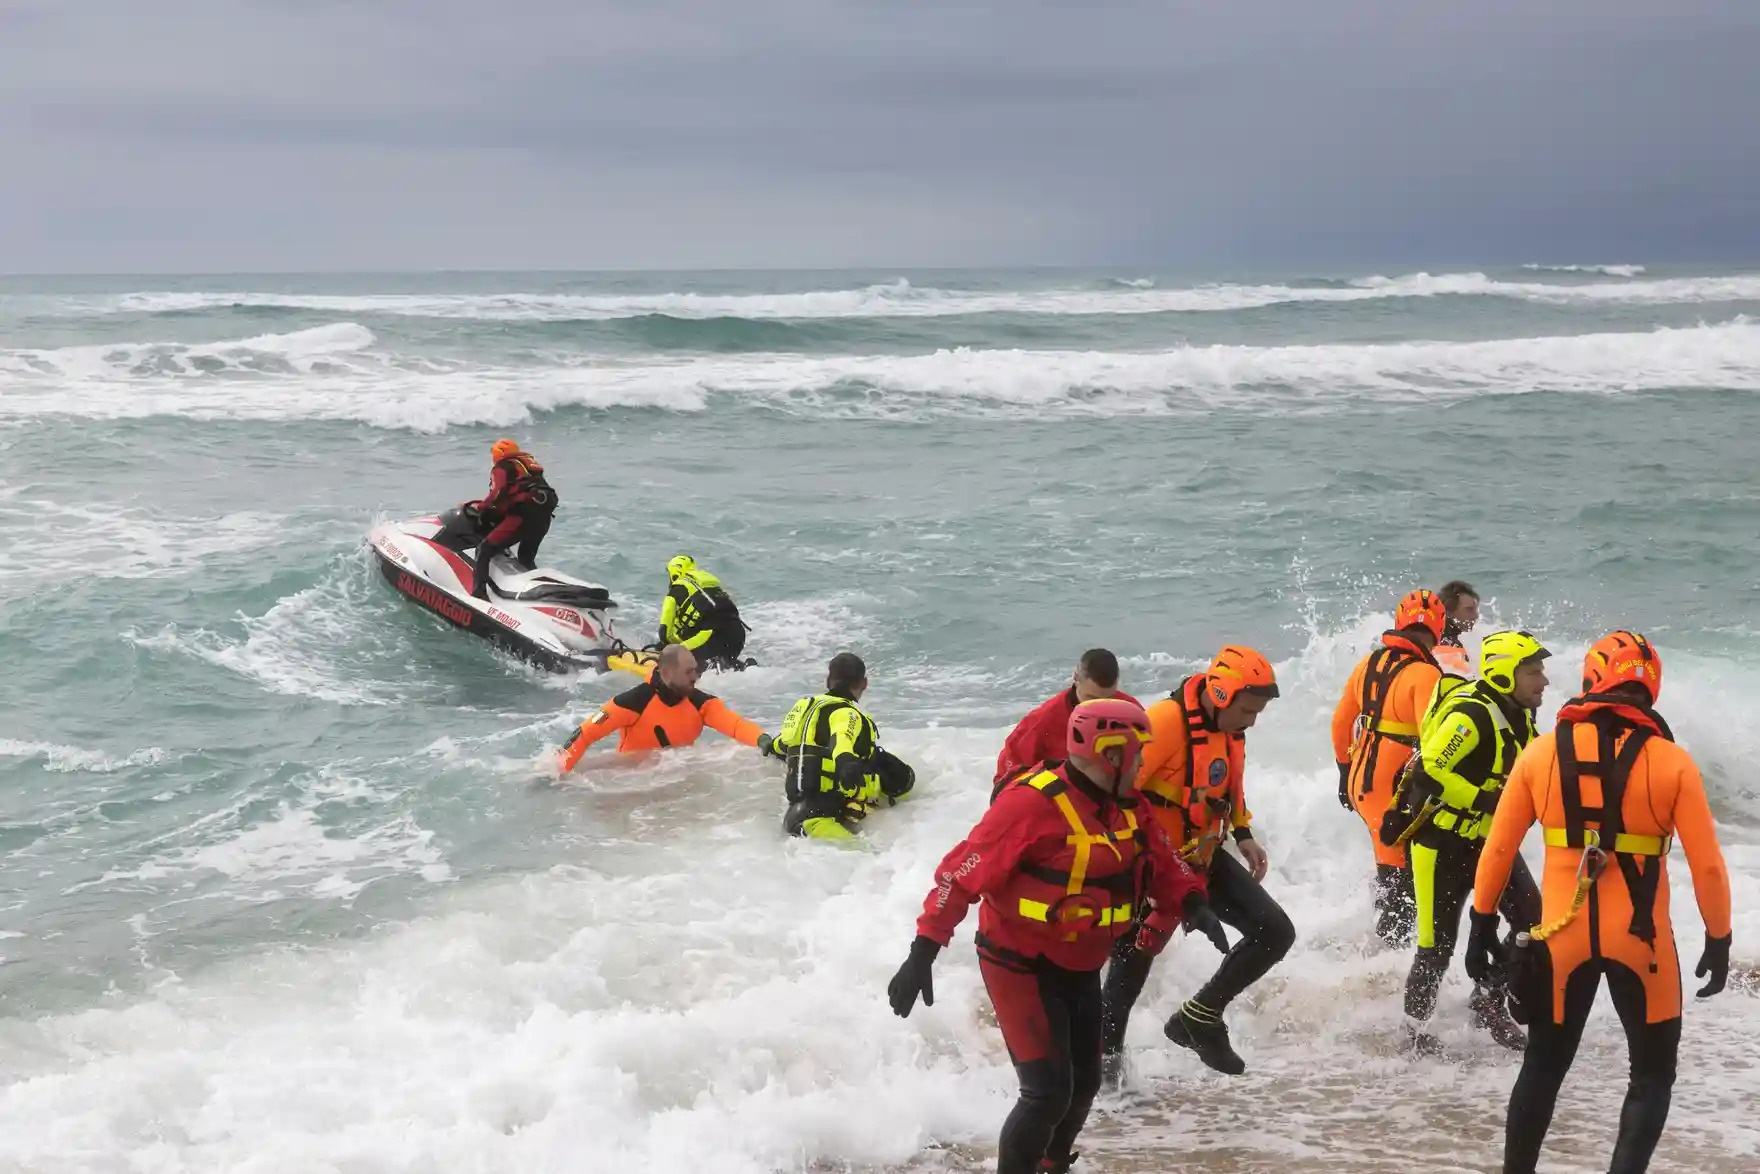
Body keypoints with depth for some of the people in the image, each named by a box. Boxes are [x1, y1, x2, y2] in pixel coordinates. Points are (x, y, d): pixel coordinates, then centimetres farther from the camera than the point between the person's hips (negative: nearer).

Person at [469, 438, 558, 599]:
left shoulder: (501, 468, 8)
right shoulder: (530, 463, 30)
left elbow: (498, 493, -10)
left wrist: (479, 507, 3)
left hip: (523, 515, -7)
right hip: (544, 517, 7)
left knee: (484, 549, -5)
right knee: (526, 559, 29)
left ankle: (478, 593, -21)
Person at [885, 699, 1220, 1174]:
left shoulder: (1125, 804, 0)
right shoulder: (1032, 803, -25)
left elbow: (1160, 860, 10)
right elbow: (962, 873, -26)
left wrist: (1190, 901, -11)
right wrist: (924, 951, -28)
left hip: (1080, 969, 8)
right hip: (1022, 968, -8)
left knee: (1083, 1085, 16)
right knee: (1048, 1093, -14)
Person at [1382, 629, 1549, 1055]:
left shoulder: (1517, 715, 7)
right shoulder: (1470, 713, -22)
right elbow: (1429, 773, -29)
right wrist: (1483, 800, -28)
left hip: (1488, 839, 8)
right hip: (1441, 840, -8)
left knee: (1534, 922, 2)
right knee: (1438, 943, -2)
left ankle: (1489, 1002, 19)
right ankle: (1415, 1024, 18)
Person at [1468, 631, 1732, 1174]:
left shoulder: (1541, 752, -3)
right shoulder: (1671, 761, -8)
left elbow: (1498, 849, 1)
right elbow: (1707, 865, -6)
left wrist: (1483, 922, 13)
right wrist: (1719, 939, 7)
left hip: (1562, 936, 2)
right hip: (1641, 940, -2)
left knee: (1544, 1064, 19)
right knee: (1653, 1072, 15)